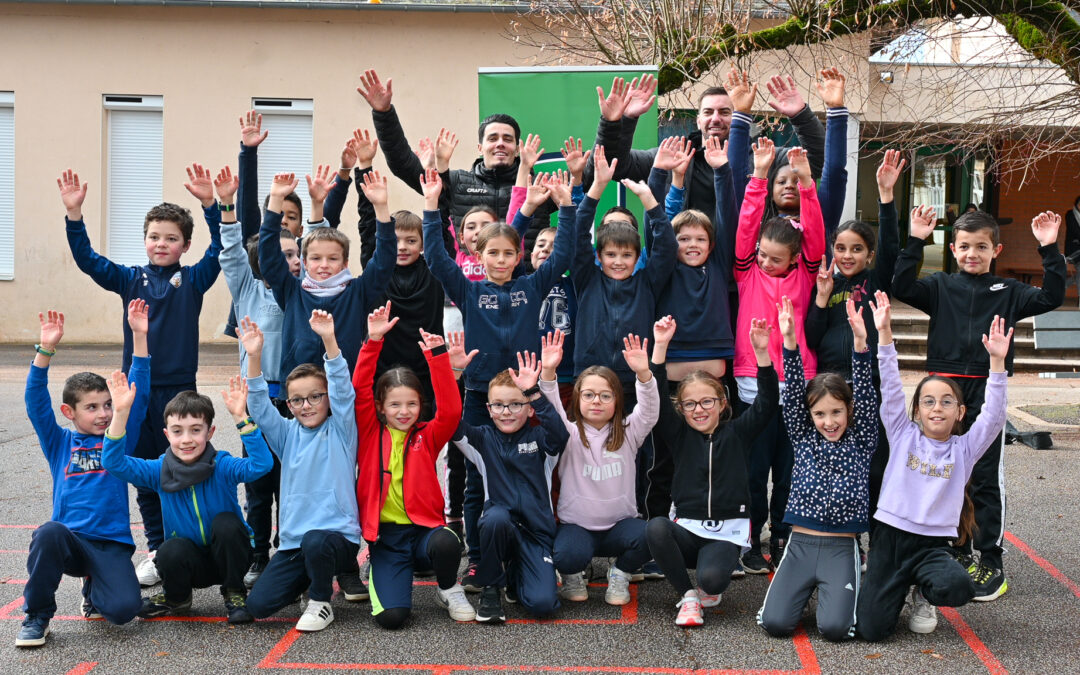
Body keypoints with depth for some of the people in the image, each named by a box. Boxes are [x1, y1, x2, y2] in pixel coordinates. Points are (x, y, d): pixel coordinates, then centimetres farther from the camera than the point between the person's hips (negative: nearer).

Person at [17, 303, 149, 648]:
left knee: (124, 609, -24)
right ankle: (37, 616, -12)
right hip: (71, 541, 0)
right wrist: (45, 350, -16)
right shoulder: (59, 443, 9)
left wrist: (139, 337, -7)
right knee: (50, 532, -36)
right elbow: (37, 403, -3)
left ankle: (94, 587, 16)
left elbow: (139, 395, 2)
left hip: (111, 544, 0)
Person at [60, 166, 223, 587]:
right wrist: (74, 213, -13)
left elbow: (220, 250, -12)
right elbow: (87, 259, 0)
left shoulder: (193, 280, 1)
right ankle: (158, 553, 20)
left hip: (179, 389, -3)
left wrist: (210, 204, -26)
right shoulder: (130, 279, 7)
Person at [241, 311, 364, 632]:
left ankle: (321, 603, -7)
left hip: (338, 535, -4)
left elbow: (343, 391, -13)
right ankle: (318, 575, 18)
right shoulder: (288, 434, 12)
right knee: (258, 604, -10)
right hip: (293, 541, 4)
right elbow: (260, 406, -1)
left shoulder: (340, 430, 1)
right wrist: (254, 356, -15)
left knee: (315, 541, -39)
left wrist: (329, 340, -27)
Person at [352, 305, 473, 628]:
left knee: (446, 543, -37)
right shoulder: (370, 433, 5)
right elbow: (360, 389, -6)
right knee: (391, 615, -22)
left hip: (424, 528, 1)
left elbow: (451, 410, -11)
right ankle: (384, 579, 17)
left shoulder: (427, 436, 5)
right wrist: (373, 341, -15)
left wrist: (438, 357, -17)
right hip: (385, 535, -1)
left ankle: (448, 589, 0)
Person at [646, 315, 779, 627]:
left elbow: (767, 402, -7)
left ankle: (708, 589, 8)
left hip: (726, 532, -2)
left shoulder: (737, 433, 6)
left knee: (712, 577, -33)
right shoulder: (679, 434, 6)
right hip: (685, 528, 2)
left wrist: (761, 352, -20)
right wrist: (660, 346, -16)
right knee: (655, 527, -33)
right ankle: (688, 596, -11)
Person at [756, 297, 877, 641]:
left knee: (834, 627, -20)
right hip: (800, 544, 2)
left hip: (841, 548, -1)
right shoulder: (803, 437, 8)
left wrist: (860, 343, -23)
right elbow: (793, 394, -3)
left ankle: (837, 591, 14)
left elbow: (866, 397, -9)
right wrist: (789, 342, -17)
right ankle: (802, 587, 18)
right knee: (775, 622, -15)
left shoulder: (861, 441, 4)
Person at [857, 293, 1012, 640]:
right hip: (890, 534, -1)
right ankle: (899, 588, 23)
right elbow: (890, 389, -4)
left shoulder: (965, 448, 6)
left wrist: (997, 362, -18)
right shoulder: (903, 435, 5)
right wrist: (884, 333, -14)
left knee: (958, 588, -33)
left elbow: (993, 416, -7)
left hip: (933, 544, 1)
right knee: (871, 629, -12)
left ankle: (924, 592, 6)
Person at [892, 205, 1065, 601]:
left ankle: (991, 563, 7)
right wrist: (915, 242, -13)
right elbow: (901, 287, -6)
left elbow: (1051, 298, -4)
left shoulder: (1008, 291, 7)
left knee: (986, 479, 0)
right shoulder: (941, 287, 7)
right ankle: (957, 553, 23)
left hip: (987, 392, -1)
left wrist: (1050, 250, -12)